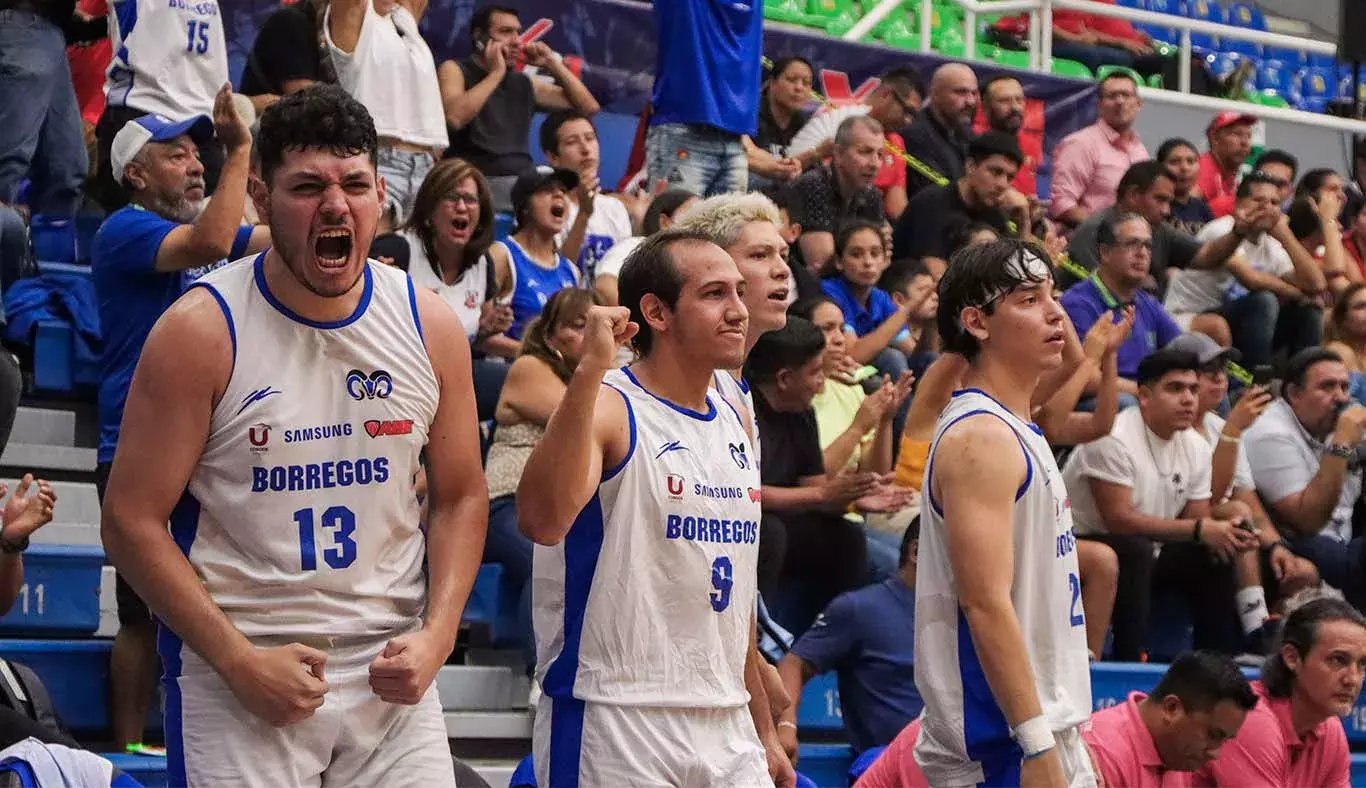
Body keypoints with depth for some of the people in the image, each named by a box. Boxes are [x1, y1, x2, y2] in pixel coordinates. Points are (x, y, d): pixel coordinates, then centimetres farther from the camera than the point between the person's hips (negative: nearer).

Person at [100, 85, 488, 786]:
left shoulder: (430, 326, 2)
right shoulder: (200, 331, -9)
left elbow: (460, 498, 11)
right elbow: (133, 522, -9)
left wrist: (435, 636, -4)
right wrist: (240, 661, -15)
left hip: (392, 674, 3)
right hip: (232, 673, -3)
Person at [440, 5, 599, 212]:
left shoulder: (524, 84, 17)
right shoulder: (454, 70, 4)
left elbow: (589, 107, 18)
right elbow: (455, 118, -17)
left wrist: (553, 65, 9)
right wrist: (496, 73, -9)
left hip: (521, 183, 6)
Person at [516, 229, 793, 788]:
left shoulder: (735, 423, 14)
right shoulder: (608, 408, -9)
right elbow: (542, 520, -29)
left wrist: (763, 728, 21)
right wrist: (588, 372, -33)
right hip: (613, 721, -7)